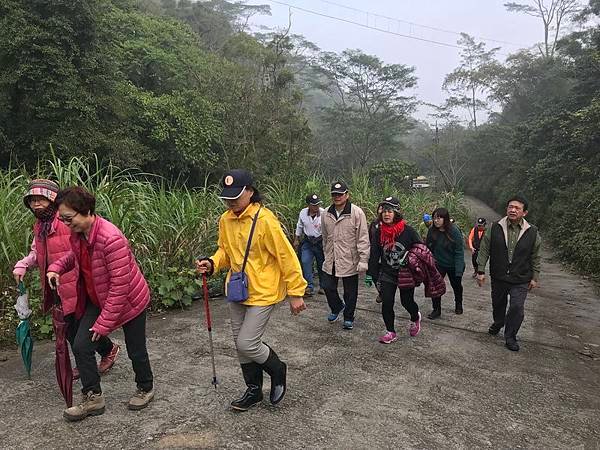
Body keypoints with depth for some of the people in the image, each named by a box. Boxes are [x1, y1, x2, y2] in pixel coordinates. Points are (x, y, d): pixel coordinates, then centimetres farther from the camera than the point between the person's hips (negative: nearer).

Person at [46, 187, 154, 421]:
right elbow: (74, 255, 20)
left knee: (136, 351, 9)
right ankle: (93, 398, 18)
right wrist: (57, 267, -2)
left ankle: (145, 389, 36)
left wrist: (104, 322, -22)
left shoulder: (111, 238, -32)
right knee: (81, 346, 0)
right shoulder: (77, 234, -6)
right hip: (97, 300, 7)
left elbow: (120, 285, -29)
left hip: (130, 301, -7)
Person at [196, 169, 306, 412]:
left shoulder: (264, 220, -21)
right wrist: (212, 263, -6)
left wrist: (296, 293, -14)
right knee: (241, 344, 15)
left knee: (247, 344, -8)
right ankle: (254, 390, 36)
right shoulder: (225, 220, 0)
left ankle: (278, 370, 23)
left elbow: (286, 257, -17)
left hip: (263, 293, -7)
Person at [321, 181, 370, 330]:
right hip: (330, 261, 5)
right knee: (328, 287, 12)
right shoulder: (327, 214, 5)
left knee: (350, 292, 9)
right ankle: (337, 307, 41)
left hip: (350, 261, -4)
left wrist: (363, 260, -16)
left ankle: (348, 318, 29)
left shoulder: (356, 212, -12)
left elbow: (363, 238, -13)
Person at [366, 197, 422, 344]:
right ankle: (391, 332, 14)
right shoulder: (378, 231, -5)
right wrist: (370, 274, 1)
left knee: (407, 302, 10)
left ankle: (415, 318, 43)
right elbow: (374, 254, 1)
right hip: (387, 274, 2)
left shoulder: (408, 231, -14)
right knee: (386, 303, -3)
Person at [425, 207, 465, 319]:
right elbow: (428, 247, -1)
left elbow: (459, 251, -22)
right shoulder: (432, 231, -12)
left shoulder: (454, 231, -23)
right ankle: (436, 309, 3)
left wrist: (459, 271, -24)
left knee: (456, 285, 20)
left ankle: (458, 305, 44)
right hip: (438, 264, 2)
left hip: (453, 265, -2)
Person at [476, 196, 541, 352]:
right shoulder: (495, 228, -7)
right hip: (498, 277, 1)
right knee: (498, 304, 20)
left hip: (520, 281, -1)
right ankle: (498, 323, 50)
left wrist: (535, 278, 6)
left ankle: (510, 337, 16)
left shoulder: (532, 233, -5)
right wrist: (481, 271, -4)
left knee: (517, 308, -6)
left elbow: (535, 258, 5)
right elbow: (484, 250, -1)